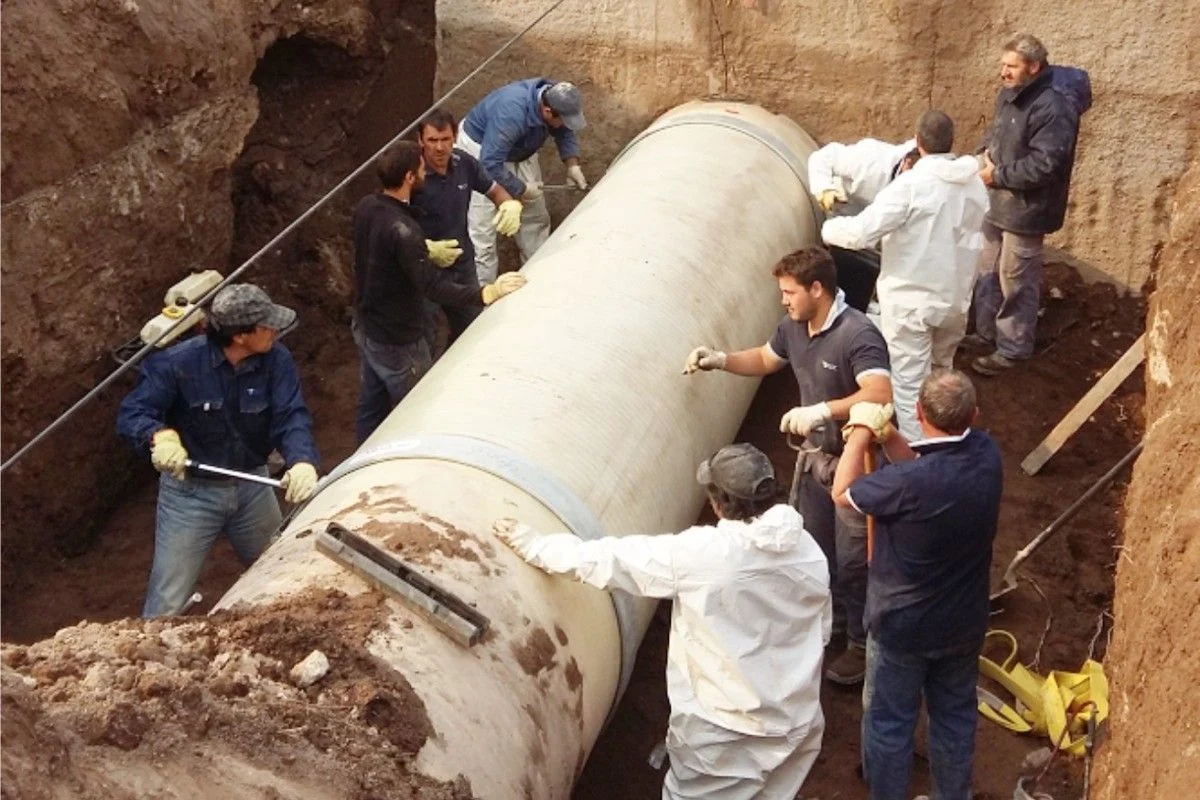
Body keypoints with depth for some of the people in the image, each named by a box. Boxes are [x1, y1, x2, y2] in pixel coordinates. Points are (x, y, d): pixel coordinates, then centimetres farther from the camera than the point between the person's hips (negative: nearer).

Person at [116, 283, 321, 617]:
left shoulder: (276, 360, -15)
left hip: (252, 486, 4)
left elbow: (291, 416, -23)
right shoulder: (179, 363, -23)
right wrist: (160, 435, -43)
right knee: (167, 604, 3)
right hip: (191, 490, -4)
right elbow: (131, 414, -20)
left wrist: (303, 461, -44)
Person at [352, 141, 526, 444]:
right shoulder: (401, 230, -33)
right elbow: (433, 288, -36)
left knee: (372, 406, 24)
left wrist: (427, 251, 21)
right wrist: (488, 293, -40)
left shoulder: (366, 207, -5)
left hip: (366, 327, 9)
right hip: (396, 341, -9)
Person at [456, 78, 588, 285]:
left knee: (535, 217, 12)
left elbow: (566, 133, 2)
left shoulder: (556, 98, -20)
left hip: (519, 151, 7)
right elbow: (490, 165, -36)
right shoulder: (511, 114, -42)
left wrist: (572, 165, -12)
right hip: (480, 151, -7)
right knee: (482, 231, -11)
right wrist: (521, 190, -24)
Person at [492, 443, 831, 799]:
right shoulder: (810, 552, -4)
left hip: (723, 731, -5)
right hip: (797, 724, 5)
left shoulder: (697, 552, -20)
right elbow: (821, 630, 10)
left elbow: (606, 559, -12)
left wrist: (532, 544, 0)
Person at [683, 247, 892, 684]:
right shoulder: (794, 328, -3)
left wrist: (820, 410, -49)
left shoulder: (857, 336, -29)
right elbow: (765, 359, 16)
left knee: (853, 560, 4)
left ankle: (862, 644, 22)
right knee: (812, 546, 23)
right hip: (815, 455, 8)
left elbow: (880, 394, -42)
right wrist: (720, 360, 0)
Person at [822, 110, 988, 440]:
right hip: (956, 297, 7)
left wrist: (829, 229, -5)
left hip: (911, 300, -7)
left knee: (909, 384, 2)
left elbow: (861, 232, -23)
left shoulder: (911, 184, -21)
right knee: (940, 375, 25)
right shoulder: (975, 184, 1)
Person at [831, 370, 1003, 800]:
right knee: (955, 716, 24)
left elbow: (843, 494, -15)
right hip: (964, 621, 6)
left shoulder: (909, 483, -34)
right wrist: (887, 435, -7)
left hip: (902, 626, -5)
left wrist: (861, 432, -5)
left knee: (888, 722, 16)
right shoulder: (986, 454, -16)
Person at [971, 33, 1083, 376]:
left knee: (1015, 281, 3)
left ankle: (1012, 349, 16)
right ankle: (986, 332, 37)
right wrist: (986, 157, 1)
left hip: (1025, 209, -9)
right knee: (988, 272, 20)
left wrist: (999, 176, -20)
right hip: (996, 202, 9)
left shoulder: (1052, 108, -24)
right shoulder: (1008, 96, 6)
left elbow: (1046, 165, -27)